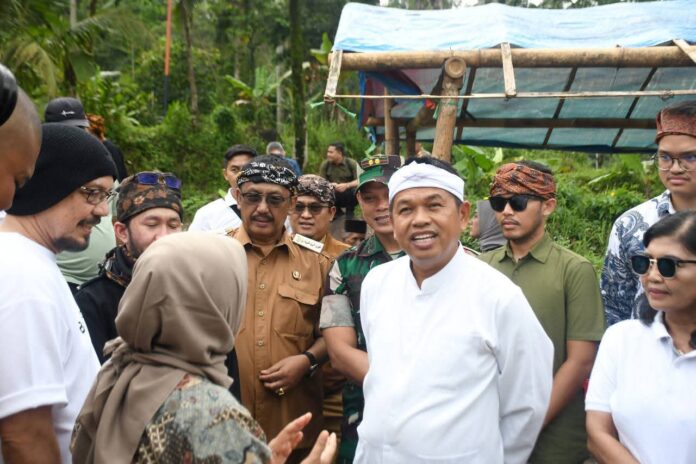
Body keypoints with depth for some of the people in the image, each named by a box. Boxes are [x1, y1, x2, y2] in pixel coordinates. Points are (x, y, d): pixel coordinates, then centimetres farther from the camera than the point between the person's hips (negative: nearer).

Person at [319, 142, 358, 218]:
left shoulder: (352, 163, -11)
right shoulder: (325, 164, -5)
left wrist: (347, 185, -36)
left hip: (348, 197, -2)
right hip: (333, 197, 3)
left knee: (355, 191, -33)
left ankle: (349, 212, -1)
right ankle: (337, 211, 4)